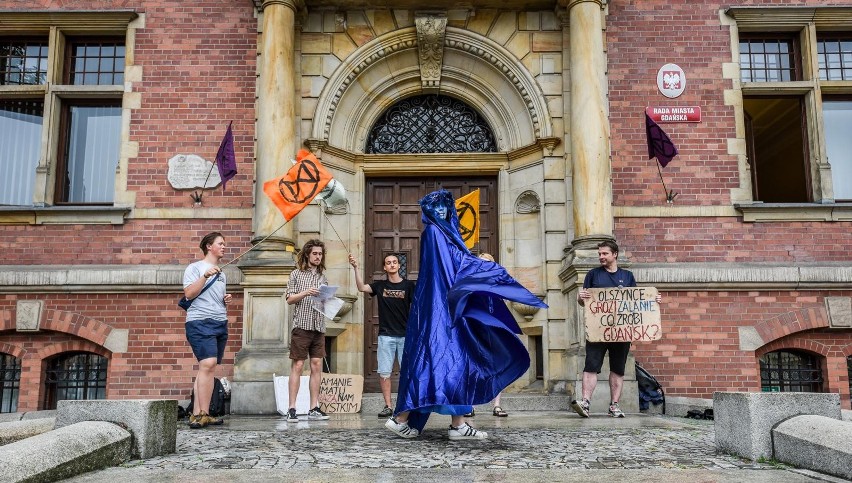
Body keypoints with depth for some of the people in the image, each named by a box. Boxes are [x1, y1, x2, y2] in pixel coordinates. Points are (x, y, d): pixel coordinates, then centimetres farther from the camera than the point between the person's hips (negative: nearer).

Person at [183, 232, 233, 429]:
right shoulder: (195, 268, 3)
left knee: (206, 368, 4)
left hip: (221, 323, 8)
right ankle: (203, 414, -20)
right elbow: (189, 294, -10)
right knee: (208, 364, -20)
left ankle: (197, 414, 5)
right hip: (200, 322, -8)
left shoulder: (221, 273, 25)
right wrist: (205, 276, -18)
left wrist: (226, 301, 12)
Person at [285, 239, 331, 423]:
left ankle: (314, 408, 8)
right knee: (297, 366, -5)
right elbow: (290, 299, 0)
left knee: (317, 365, 3)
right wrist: (306, 293, -15)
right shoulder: (297, 274, 5)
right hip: (301, 325, -4)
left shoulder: (323, 278, 17)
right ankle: (292, 409, -2)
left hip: (319, 327, 4)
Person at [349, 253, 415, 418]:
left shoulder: (408, 285, 2)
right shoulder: (380, 285, 7)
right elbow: (361, 287, -7)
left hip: (405, 336, -1)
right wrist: (356, 268, -16)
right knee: (384, 373, 1)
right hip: (385, 335, 1)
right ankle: (388, 407, 9)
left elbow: (415, 309, 2)